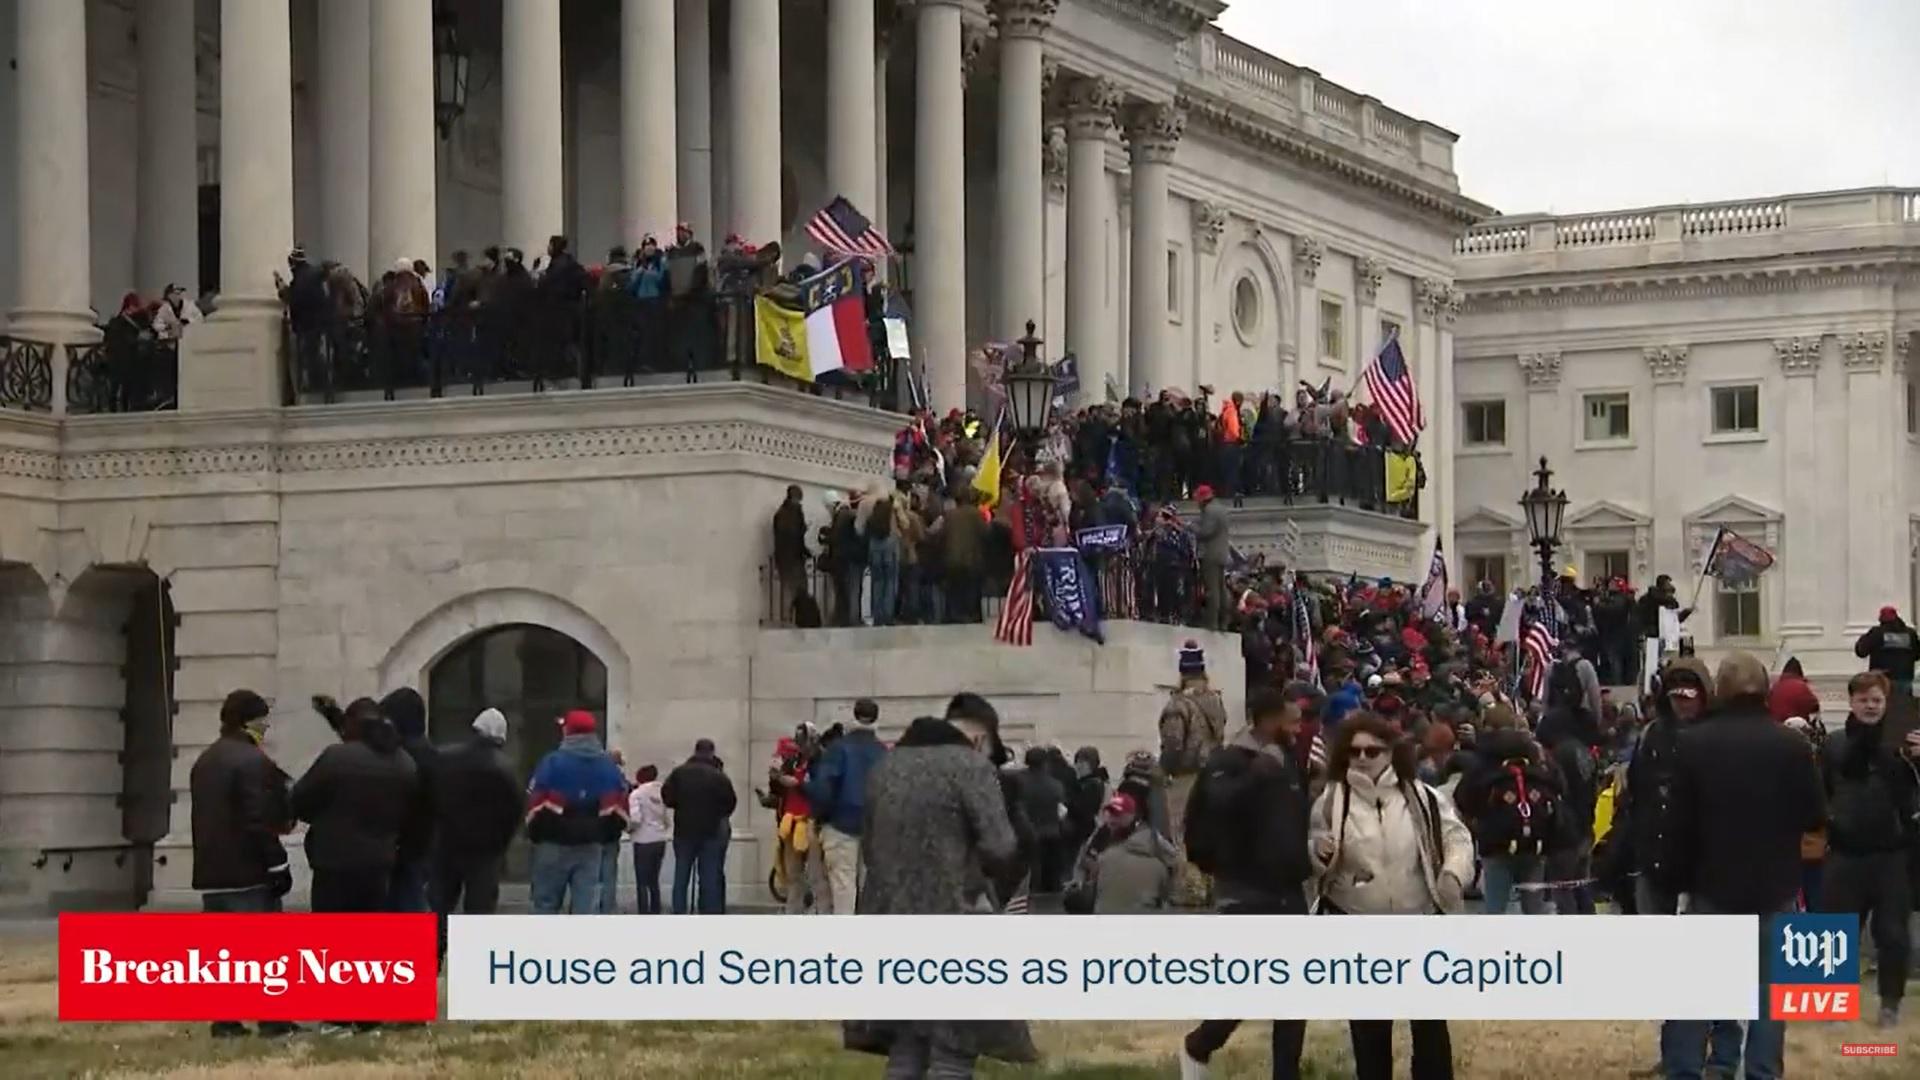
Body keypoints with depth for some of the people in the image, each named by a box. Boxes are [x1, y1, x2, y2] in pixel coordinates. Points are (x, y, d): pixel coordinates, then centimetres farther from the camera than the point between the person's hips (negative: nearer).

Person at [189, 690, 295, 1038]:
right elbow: (260, 821, -19)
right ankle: (272, 1020, -5)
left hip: (211, 870, 8)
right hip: (249, 871, -8)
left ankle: (224, 1020, 5)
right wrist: (277, 866, -15)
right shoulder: (253, 762, -13)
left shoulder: (204, 762, 15)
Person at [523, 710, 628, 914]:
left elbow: (537, 805, -11)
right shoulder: (609, 766, 7)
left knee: (546, 904, 5)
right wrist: (605, 837, 16)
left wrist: (535, 835, 4)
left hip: (554, 844, -3)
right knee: (586, 904, 2)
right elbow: (618, 811, 4)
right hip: (591, 847, 3)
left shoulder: (553, 762, -9)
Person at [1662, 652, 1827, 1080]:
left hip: (1712, 883, 0)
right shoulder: (1791, 744, -6)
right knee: (1768, 987, 6)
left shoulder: (1693, 742, -6)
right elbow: (1815, 817, 0)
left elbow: (1678, 820, -4)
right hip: (1774, 886, 0)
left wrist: (1677, 876, 6)